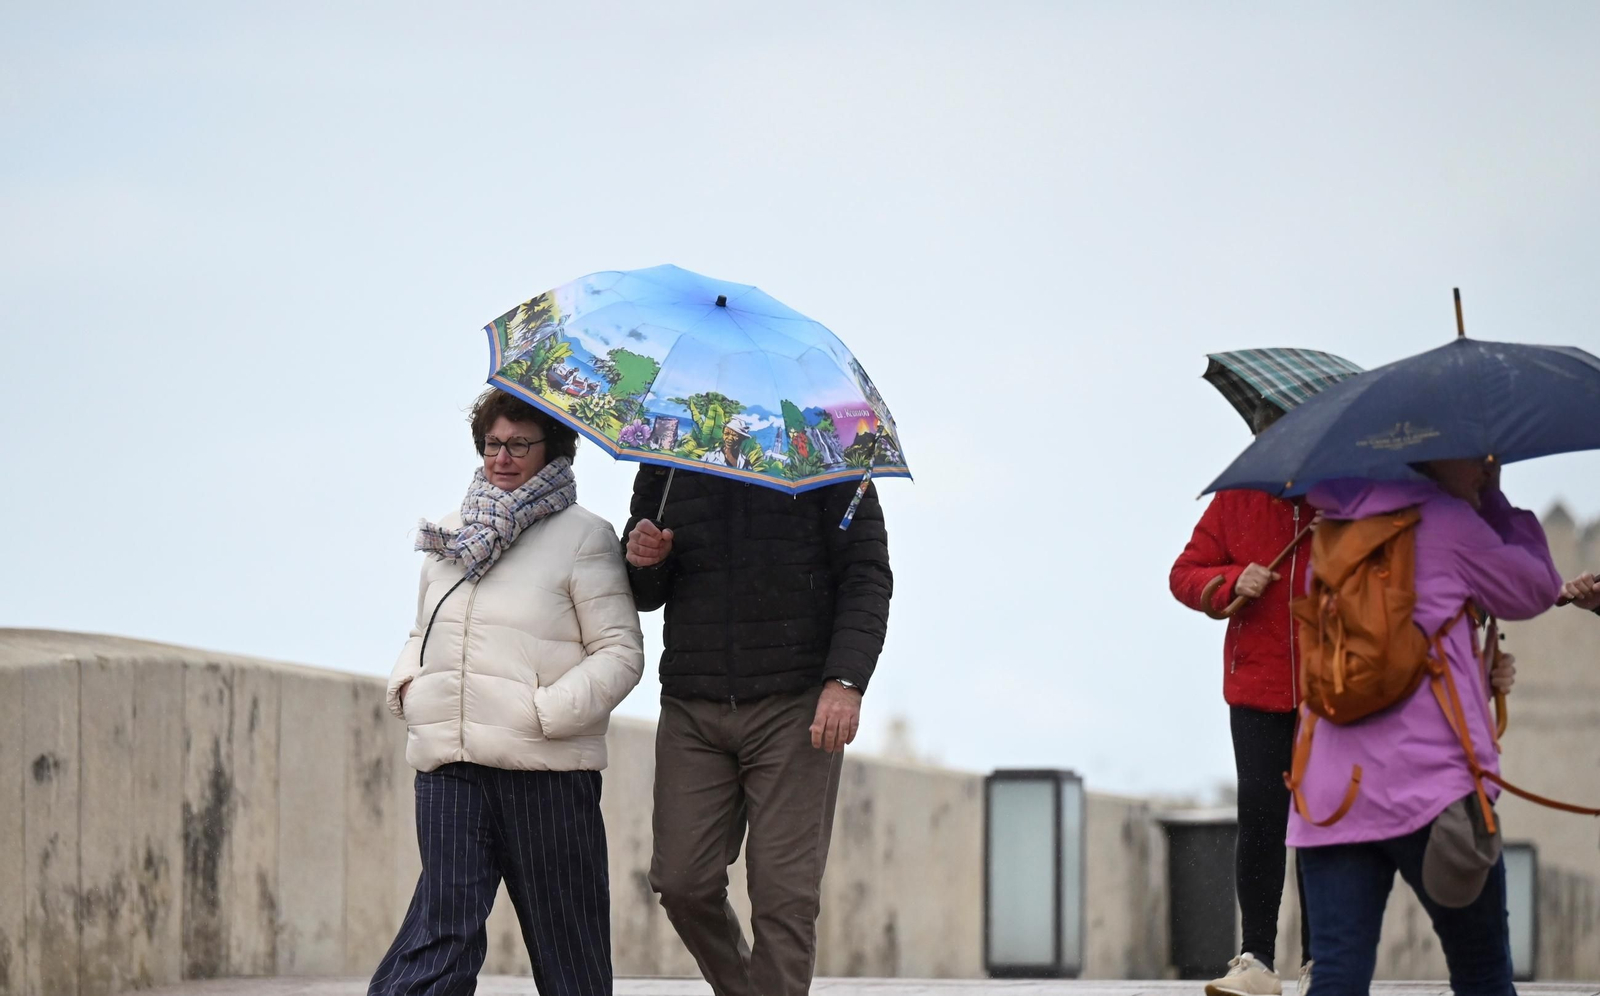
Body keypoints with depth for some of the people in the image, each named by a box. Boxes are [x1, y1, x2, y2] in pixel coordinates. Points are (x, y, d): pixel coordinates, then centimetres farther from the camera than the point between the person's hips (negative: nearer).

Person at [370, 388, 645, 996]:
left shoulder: (583, 536, 1)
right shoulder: (451, 535, 17)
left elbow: (622, 651, -4)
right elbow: (424, 633, 29)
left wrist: (549, 711, -16)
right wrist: (406, 683, 8)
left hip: (546, 768, -3)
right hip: (448, 764, 3)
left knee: (563, 933, 6)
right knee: (443, 925, -10)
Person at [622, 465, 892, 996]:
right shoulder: (665, 461, 12)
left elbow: (867, 574, -1)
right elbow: (643, 595, 19)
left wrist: (846, 681, -15)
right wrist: (643, 562, -6)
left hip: (795, 704, -3)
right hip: (692, 708, 3)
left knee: (785, 892, -9)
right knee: (683, 882, -4)